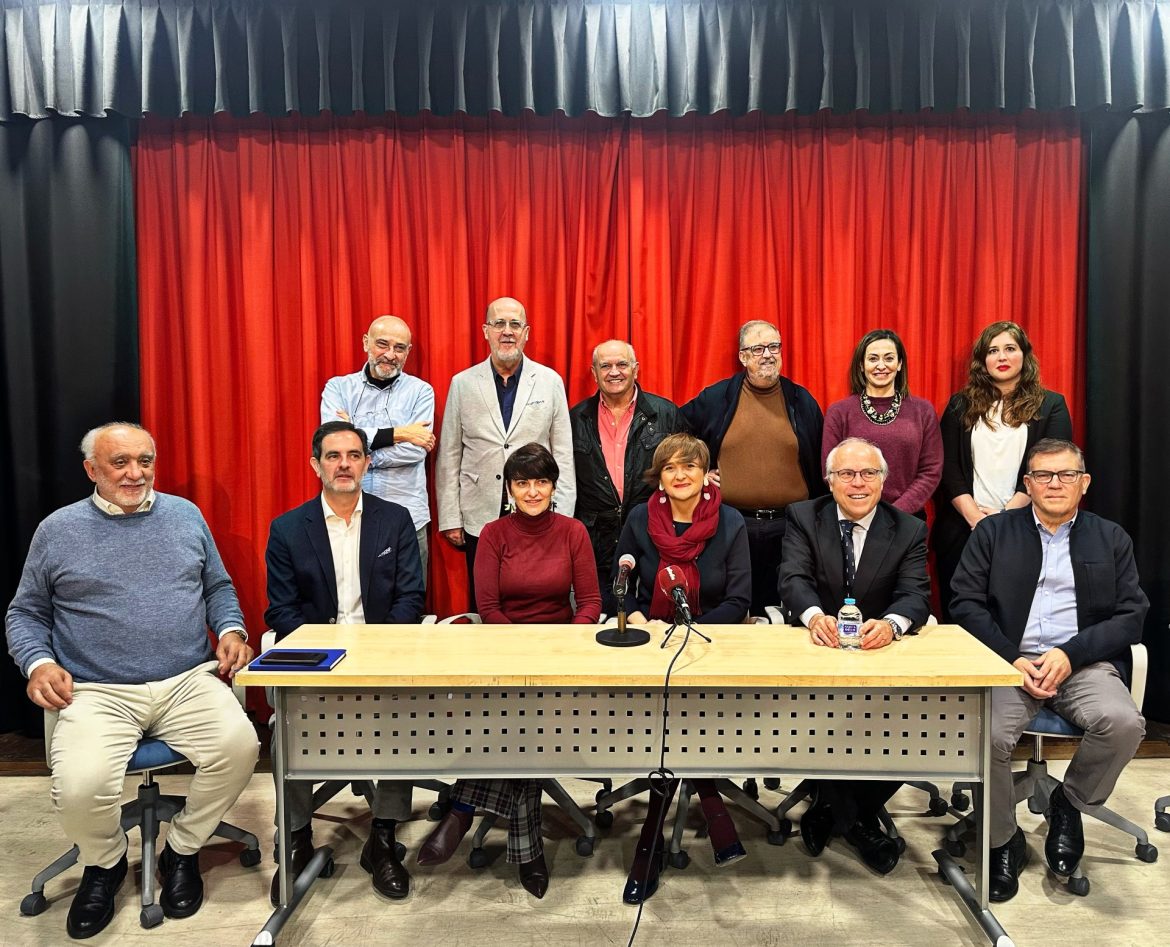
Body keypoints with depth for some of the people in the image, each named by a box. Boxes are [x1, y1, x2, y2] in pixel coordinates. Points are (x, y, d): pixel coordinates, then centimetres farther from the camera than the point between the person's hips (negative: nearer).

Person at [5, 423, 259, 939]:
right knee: (80, 787, -27)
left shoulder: (186, 515, 10)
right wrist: (38, 663, -5)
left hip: (189, 682, 1)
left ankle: (181, 851, 4)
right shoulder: (57, 530, 6)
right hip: (96, 693, -1)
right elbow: (26, 613, 13)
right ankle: (104, 864, 10)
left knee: (239, 746, -25)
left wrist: (230, 630, 0)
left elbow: (218, 587, 18)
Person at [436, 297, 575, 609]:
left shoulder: (550, 381, 2)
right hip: (480, 518, 1)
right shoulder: (463, 383, 3)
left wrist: (563, 517, 0)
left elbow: (563, 454, 3)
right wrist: (449, 519, 2)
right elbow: (449, 456, 4)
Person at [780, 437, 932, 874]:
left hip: (881, 654, 2)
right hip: (817, 652, -1)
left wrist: (890, 623, -34)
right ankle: (854, 821, -5)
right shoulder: (804, 518, 2)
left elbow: (916, 593, -9)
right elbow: (793, 578, -12)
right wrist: (814, 616, -35)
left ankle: (830, 806, 2)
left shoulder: (909, 530, 5)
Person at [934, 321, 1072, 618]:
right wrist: (974, 516, -10)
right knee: (958, 619, 5)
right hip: (963, 528, 1)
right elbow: (948, 467, 3)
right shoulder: (961, 405, 10)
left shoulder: (1051, 405, 7)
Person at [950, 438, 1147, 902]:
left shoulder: (1111, 538, 14)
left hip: (1083, 662, 2)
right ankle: (1003, 842, 1)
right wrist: (1013, 659, -11)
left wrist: (1070, 654, -11)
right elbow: (966, 602, 3)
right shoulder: (993, 531, 10)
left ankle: (1068, 804, 4)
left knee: (1124, 723, -29)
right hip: (1009, 660, -1)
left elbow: (1131, 614, 5)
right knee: (986, 737, -28)